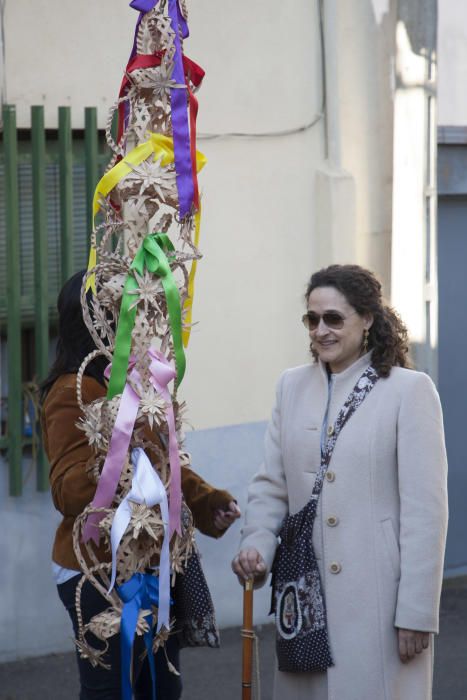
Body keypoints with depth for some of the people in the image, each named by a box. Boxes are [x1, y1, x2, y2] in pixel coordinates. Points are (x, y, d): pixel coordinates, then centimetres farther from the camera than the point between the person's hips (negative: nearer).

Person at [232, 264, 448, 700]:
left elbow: (425, 511, -6)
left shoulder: (409, 391, -4)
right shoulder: (292, 386, 11)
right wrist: (256, 545, -10)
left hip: (378, 601, -4)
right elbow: (271, 484, 10)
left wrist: (416, 613, -9)